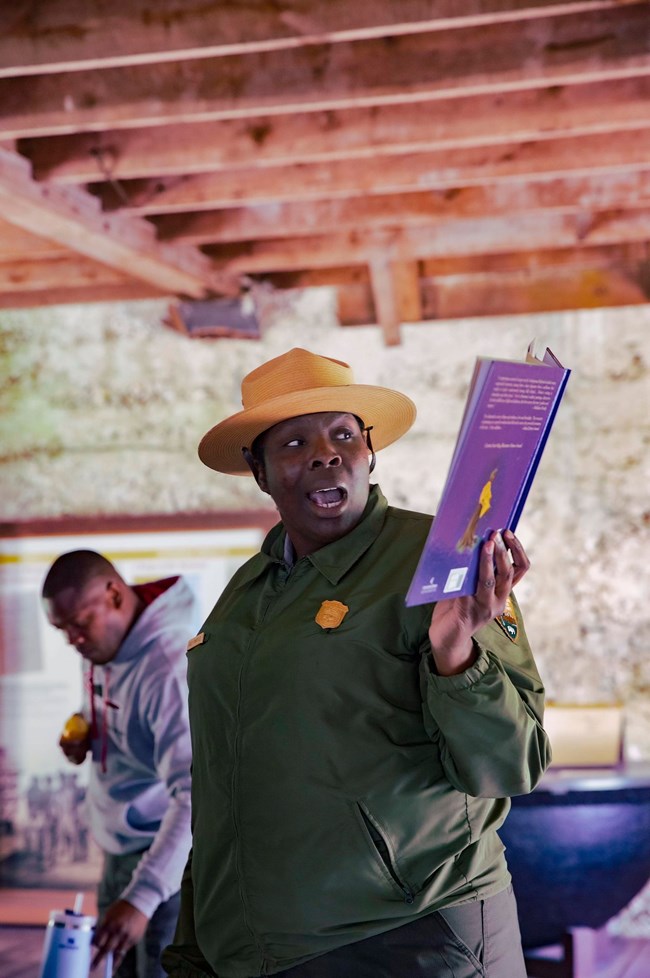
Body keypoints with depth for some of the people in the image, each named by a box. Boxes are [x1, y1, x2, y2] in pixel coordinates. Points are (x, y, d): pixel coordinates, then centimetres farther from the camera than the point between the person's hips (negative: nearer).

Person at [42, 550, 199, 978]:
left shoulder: (171, 667, -25)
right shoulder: (104, 646, 3)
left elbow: (198, 796, -33)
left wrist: (143, 896, -40)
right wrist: (87, 736, 0)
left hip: (172, 857, -9)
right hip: (122, 852, 9)